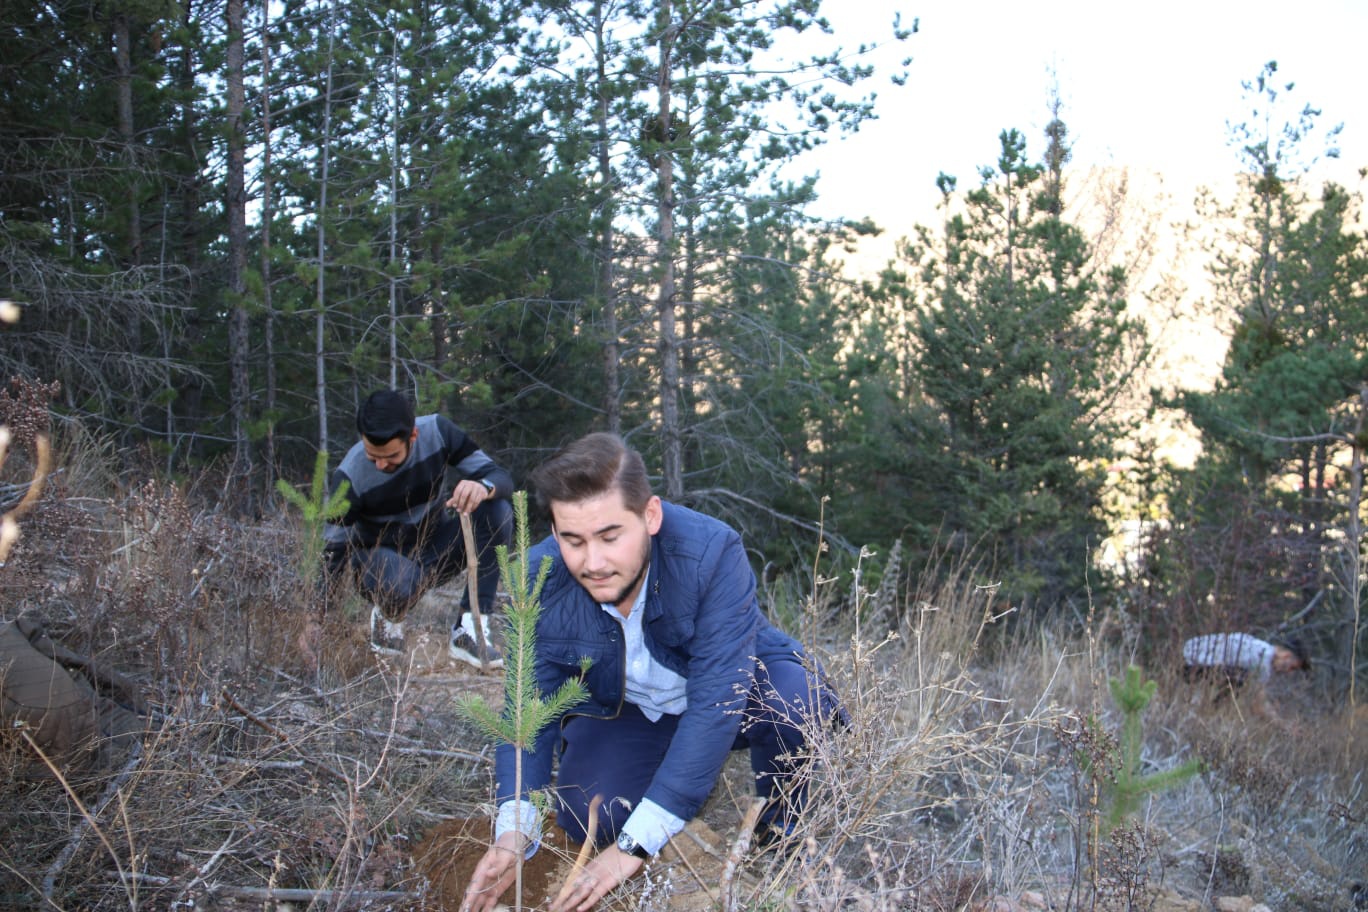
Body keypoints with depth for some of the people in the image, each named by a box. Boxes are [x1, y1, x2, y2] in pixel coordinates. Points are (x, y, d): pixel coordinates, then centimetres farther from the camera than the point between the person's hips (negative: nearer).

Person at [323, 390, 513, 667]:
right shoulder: (350, 476, -24)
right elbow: (333, 550, -19)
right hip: (382, 557, -3)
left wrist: (483, 487, -42)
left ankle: (469, 631, -24)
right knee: (400, 584, -41)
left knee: (497, 511, -26)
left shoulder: (437, 431, -18)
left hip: (435, 550, 3)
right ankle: (387, 617, -2)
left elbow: (502, 477, -17)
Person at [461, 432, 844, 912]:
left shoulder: (712, 553, -35)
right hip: (623, 711, 3)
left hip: (741, 689, -3)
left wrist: (634, 845, -42)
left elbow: (716, 702, -38)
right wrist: (512, 833, -34)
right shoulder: (540, 581, -23)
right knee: (585, 815, -24)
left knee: (796, 700, -35)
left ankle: (783, 822, -2)